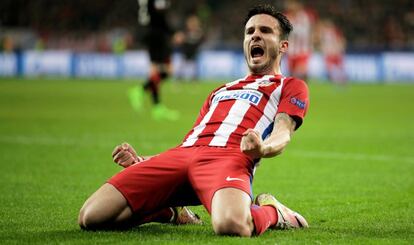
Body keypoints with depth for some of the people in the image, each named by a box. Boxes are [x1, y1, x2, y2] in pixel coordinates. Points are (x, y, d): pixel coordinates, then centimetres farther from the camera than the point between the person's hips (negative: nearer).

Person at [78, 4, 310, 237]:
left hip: (229, 156, -6)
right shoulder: (220, 91, 39)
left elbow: (283, 134, 2)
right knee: (91, 217, -13)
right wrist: (140, 162, 17)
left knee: (231, 224, -42)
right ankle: (169, 211, 14)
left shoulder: (291, 87, 22)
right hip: (180, 154, 6)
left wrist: (262, 147, -23)